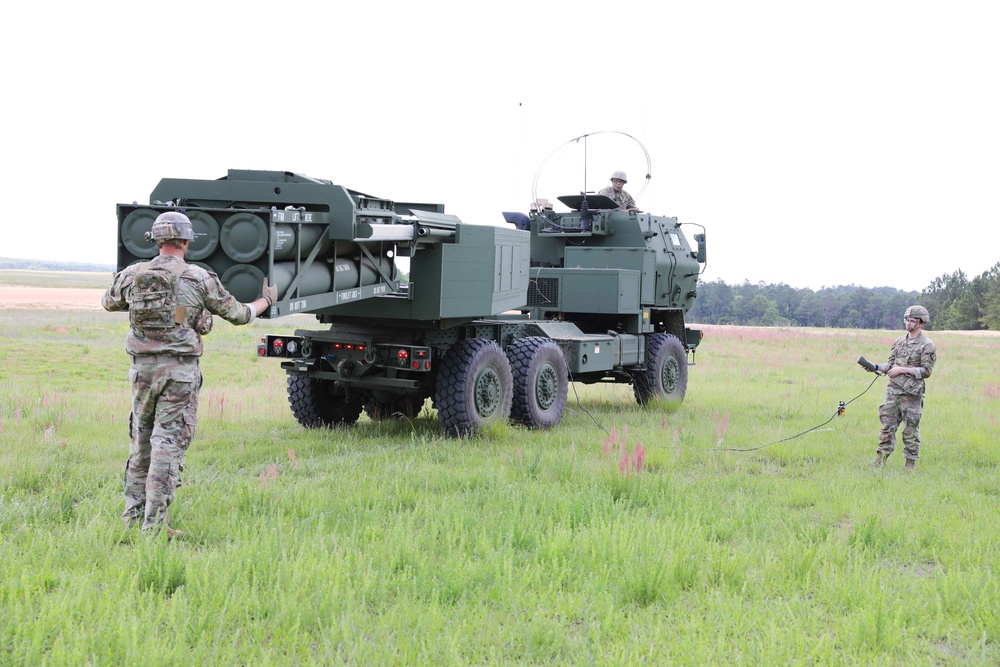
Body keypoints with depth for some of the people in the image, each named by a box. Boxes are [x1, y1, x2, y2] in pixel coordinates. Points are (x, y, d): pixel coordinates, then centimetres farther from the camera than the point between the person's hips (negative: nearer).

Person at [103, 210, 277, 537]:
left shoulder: (131, 275, 3)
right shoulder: (199, 279, -6)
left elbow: (109, 303, 25)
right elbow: (238, 314, 6)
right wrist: (266, 300, 26)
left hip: (142, 368, 4)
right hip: (180, 371, -4)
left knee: (141, 443, 18)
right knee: (168, 445, -2)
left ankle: (133, 515, 23)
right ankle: (154, 523, -5)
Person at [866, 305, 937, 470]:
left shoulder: (927, 345, -5)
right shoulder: (899, 341, 13)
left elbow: (926, 371, -9)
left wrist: (903, 370, -13)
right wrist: (876, 367, 0)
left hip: (911, 393, -5)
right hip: (893, 390, 5)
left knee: (911, 429, 0)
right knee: (887, 425, 5)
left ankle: (911, 463, 8)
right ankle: (880, 459, 9)